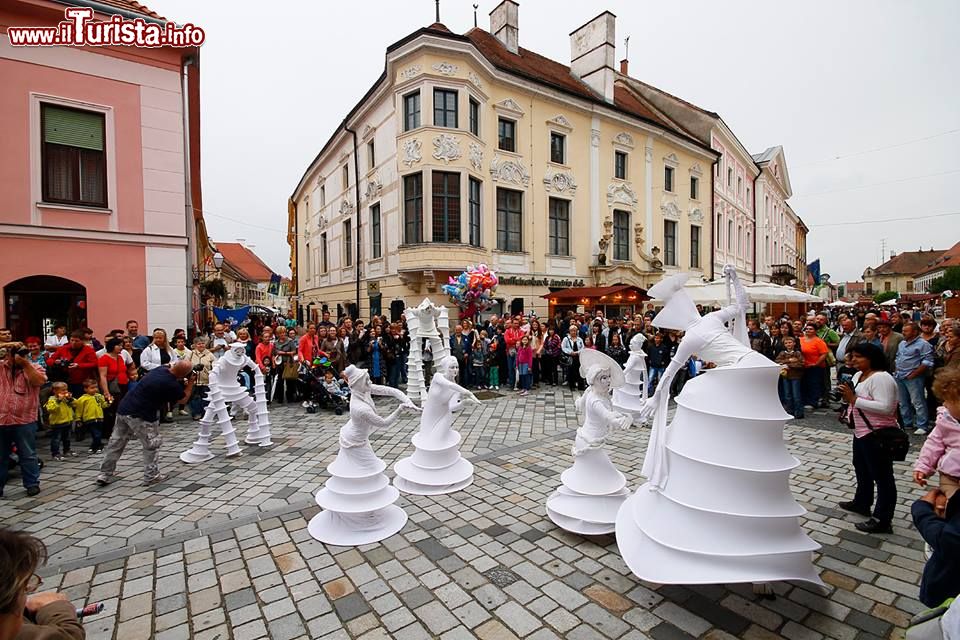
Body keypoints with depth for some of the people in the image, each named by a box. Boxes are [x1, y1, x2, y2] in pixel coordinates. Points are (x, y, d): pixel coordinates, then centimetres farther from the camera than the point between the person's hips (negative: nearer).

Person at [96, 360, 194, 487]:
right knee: (152, 444, 8)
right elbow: (183, 398, -1)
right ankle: (151, 476, 14)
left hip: (123, 408, 8)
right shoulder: (172, 385, -21)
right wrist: (191, 383, 2)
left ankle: (105, 475, 29)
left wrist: (183, 382, 7)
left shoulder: (160, 369, 0)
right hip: (140, 416, -8)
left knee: (116, 442, 19)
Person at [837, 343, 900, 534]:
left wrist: (854, 399, -27)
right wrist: (848, 397, -2)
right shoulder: (858, 375, 8)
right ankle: (861, 503, 41)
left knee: (882, 477, 1)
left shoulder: (881, 378, -20)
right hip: (861, 432, 10)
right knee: (861, 469, 24)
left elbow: (885, 407, -29)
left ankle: (882, 520, 9)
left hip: (878, 435, -10)